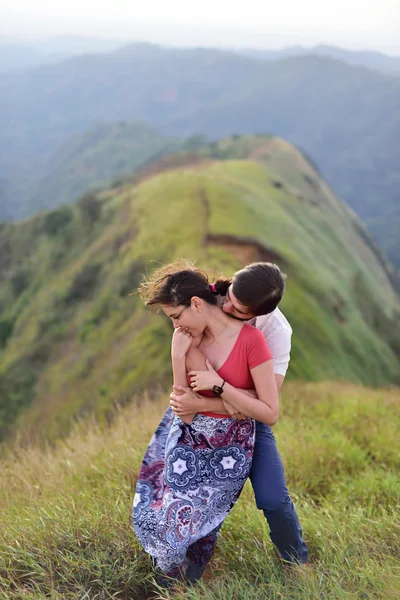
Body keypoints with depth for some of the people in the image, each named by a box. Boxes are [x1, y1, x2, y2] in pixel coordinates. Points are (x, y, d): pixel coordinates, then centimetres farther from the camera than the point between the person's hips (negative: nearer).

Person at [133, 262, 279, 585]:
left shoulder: (251, 340, -20)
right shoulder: (190, 340, -5)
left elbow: (270, 413, -19)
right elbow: (186, 414, -9)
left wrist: (218, 386, -23)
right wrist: (178, 359, -20)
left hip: (228, 451, -4)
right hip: (188, 444, 4)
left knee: (189, 525, -3)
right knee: (161, 518, 3)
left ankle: (183, 577, 31)